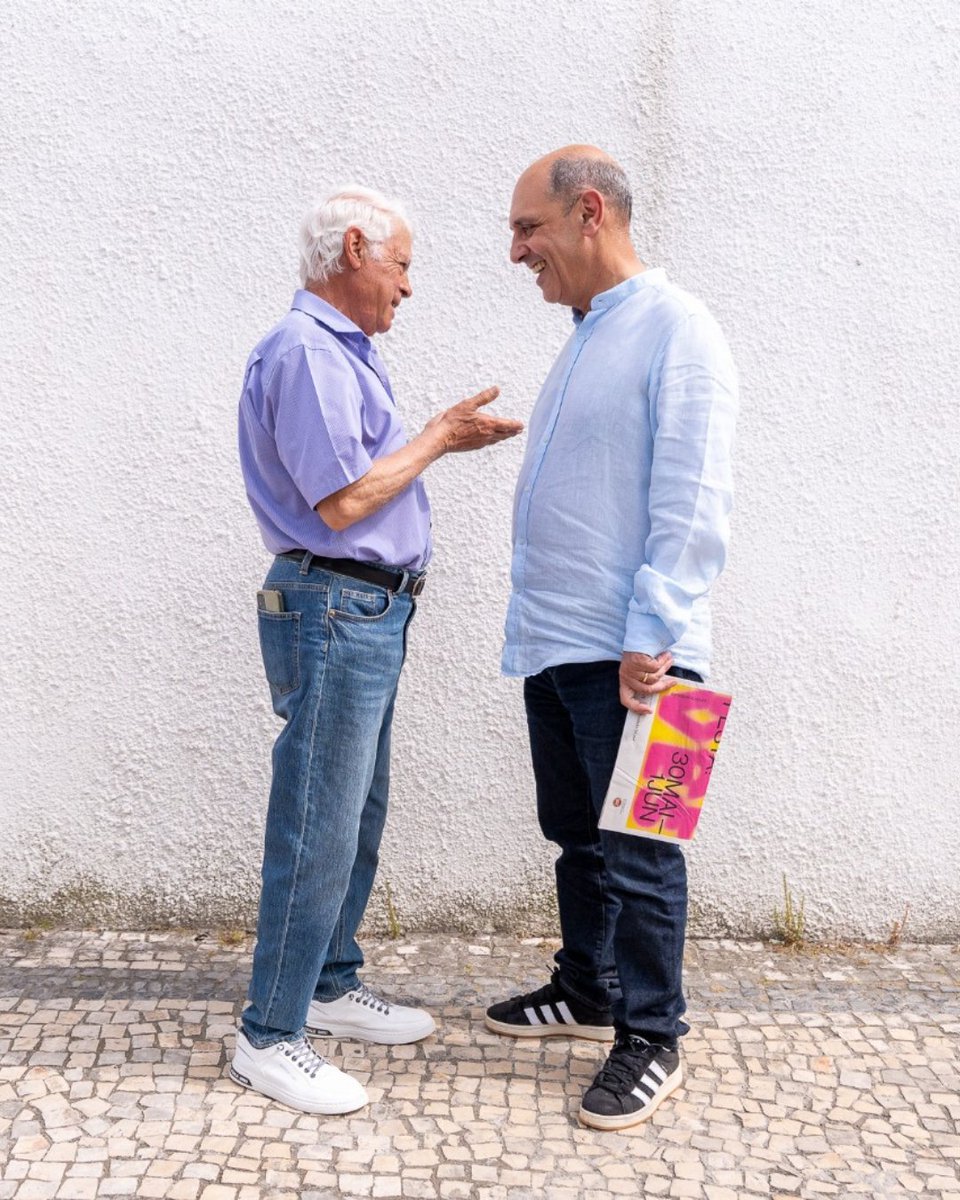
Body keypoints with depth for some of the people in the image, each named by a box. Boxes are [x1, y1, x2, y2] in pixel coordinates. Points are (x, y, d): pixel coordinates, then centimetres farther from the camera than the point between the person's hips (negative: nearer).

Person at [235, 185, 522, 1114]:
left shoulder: (341, 350, 18)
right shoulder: (305, 352, -15)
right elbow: (343, 500, -20)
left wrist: (442, 439, 12)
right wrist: (435, 438, -10)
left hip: (372, 612, 11)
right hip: (332, 610, -11)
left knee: (358, 817, 17)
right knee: (317, 828, -5)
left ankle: (330, 986, 31)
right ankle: (269, 1036, 7)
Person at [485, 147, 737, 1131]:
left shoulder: (675, 330, -11)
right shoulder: (584, 338, 16)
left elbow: (691, 508, -18)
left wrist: (650, 640, -22)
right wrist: (535, 621, 17)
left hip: (629, 656, -9)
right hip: (554, 644, 9)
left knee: (636, 851, 2)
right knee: (576, 835, 18)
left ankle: (651, 1042, 16)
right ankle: (587, 992, 35)